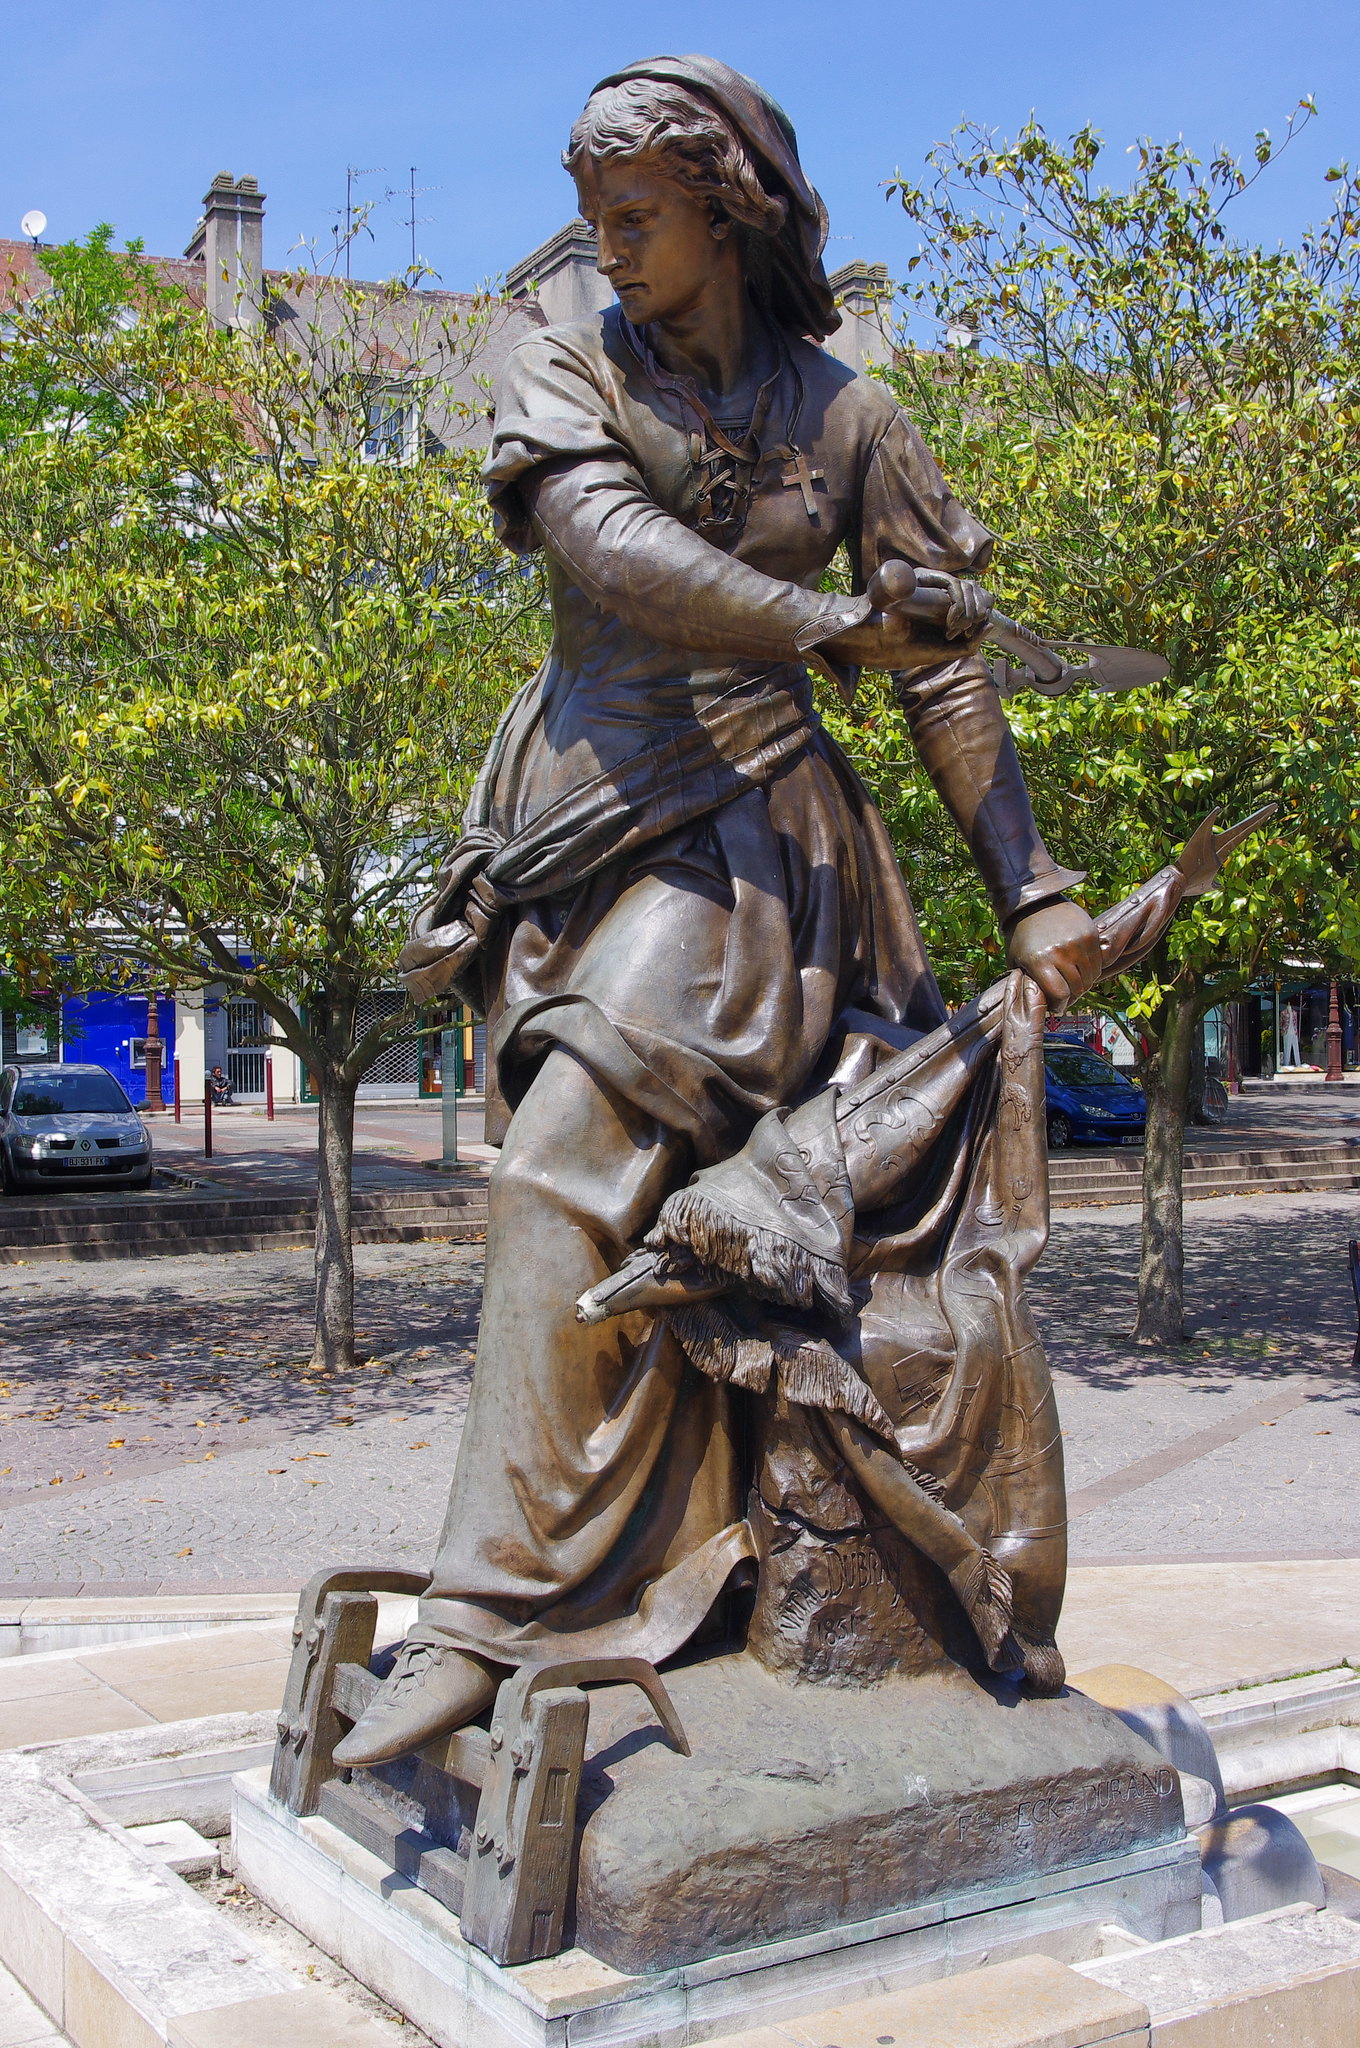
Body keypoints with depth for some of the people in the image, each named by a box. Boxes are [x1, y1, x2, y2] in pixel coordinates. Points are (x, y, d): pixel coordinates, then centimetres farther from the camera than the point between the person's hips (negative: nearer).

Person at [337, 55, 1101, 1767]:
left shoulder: (841, 417, 8)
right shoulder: (565, 376, 9)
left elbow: (943, 668, 7)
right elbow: (612, 546, -11)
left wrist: (1033, 889, 2)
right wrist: (832, 628, -19)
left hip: (740, 826, -2)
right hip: (576, 818, 3)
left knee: (568, 1165, -17)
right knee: (634, 1199, -1)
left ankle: (494, 1607, -14)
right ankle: (667, 1557, 9)